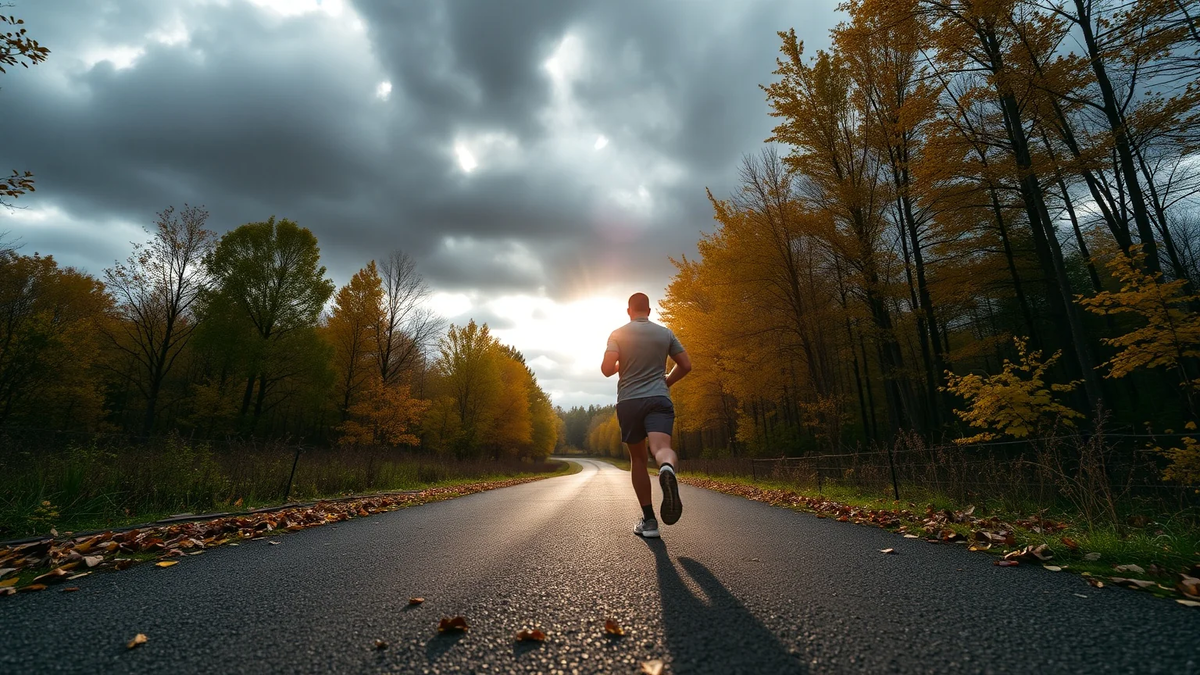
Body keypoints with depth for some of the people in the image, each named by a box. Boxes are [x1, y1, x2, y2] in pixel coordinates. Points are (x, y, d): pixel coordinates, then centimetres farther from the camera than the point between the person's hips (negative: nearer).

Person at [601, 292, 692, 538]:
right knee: (662, 447, -18)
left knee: (637, 459, 12)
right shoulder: (665, 333, 10)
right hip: (659, 399, 0)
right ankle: (667, 470, -56)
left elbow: (606, 369, -7)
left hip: (628, 401, 0)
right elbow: (686, 365, 10)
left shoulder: (618, 334, 3)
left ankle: (649, 520, 13)